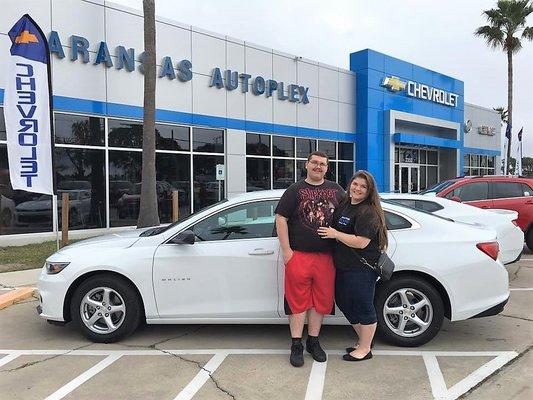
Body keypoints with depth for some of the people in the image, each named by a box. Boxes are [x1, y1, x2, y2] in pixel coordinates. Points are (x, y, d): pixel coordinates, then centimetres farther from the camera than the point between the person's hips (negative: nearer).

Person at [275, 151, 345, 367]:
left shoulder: (336, 190, 13)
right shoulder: (295, 190, 4)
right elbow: (280, 219, -1)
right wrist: (286, 251, -7)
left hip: (326, 256, 3)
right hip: (298, 255, -3)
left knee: (321, 300, 8)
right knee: (298, 301, 2)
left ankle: (313, 341, 24)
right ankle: (296, 345, 12)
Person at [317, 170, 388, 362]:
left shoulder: (368, 212, -16)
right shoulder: (343, 205, 11)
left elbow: (361, 242, -24)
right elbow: (332, 227, 27)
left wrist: (335, 234, -17)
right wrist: (325, 228, 8)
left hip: (361, 269, -9)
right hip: (342, 267, 9)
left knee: (363, 307, 5)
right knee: (345, 304, 18)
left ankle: (365, 349, 22)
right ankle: (363, 341, 36)